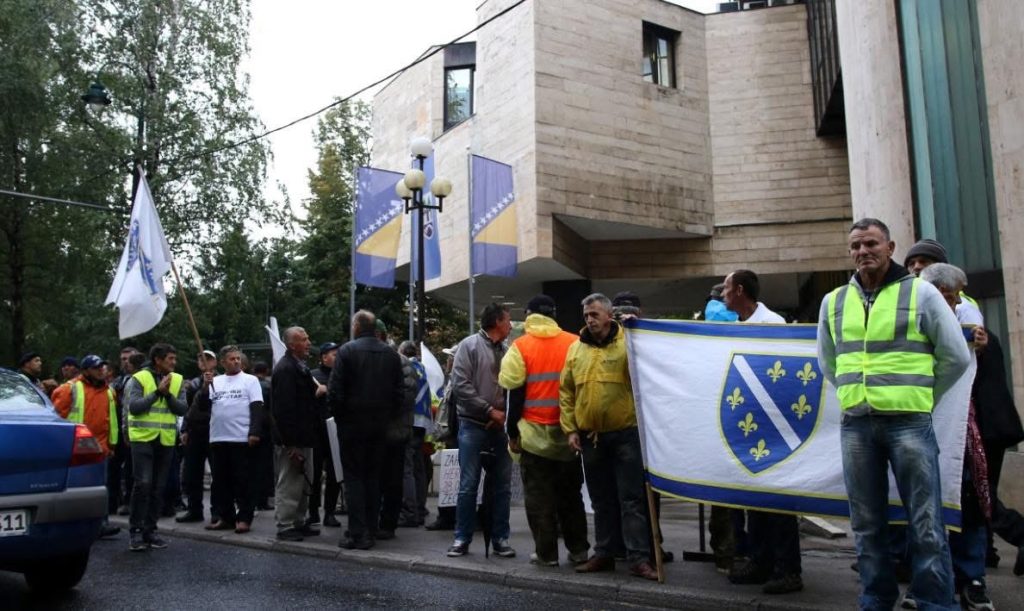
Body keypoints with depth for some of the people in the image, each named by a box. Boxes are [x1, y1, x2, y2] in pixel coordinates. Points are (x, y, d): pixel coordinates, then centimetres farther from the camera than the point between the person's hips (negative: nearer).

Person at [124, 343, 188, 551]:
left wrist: (168, 394, -14)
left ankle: (150, 530, 17)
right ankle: (135, 531, -1)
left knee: (158, 487, 8)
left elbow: (182, 409, 0)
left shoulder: (178, 380, 8)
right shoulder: (138, 379, -3)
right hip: (143, 438, -4)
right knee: (143, 483, -12)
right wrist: (157, 391, -17)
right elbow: (134, 407, -15)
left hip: (166, 440, 4)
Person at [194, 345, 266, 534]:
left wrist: (255, 432, -15)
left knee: (243, 481, -1)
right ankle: (224, 517, 21)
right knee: (220, 481, 11)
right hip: (217, 439, 5)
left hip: (243, 439, -5)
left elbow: (257, 408, -5)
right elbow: (201, 407, 7)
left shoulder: (250, 380, 1)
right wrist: (205, 386, -6)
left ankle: (244, 518, 5)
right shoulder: (215, 382, 12)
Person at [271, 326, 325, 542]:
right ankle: (285, 527, 9)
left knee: (303, 484, 18)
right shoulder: (285, 369, -18)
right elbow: (284, 408, -23)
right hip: (291, 440, -10)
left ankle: (299, 523, 28)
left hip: (303, 437, 10)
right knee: (289, 485, 0)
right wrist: (291, 443, -24)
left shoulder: (300, 367, 13)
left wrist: (316, 392, 6)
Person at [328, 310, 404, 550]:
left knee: (353, 477, 1)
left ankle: (357, 534, -2)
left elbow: (335, 391, -12)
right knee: (373, 476, 12)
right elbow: (400, 391, 4)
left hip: (352, 422, -4)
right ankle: (371, 532, 14)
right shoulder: (391, 353, 5)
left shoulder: (347, 351, -9)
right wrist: (387, 414, 12)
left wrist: (338, 416, 2)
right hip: (380, 424, 4)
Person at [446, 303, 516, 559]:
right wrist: (490, 410, -13)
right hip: (473, 426, -5)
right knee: (468, 485, -1)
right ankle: (462, 538, 11)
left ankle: (500, 538, 16)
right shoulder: (470, 345, -5)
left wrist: (504, 414, -8)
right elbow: (460, 385, -12)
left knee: (502, 486, 8)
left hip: (499, 427, 5)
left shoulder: (505, 351, 11)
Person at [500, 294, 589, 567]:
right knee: (570, 493, 15)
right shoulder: (574, 343, 1)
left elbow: (515, 394, -6)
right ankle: (578, 549, 19)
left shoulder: (521, 347, -5)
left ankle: (546, 553, 8)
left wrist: (513, 432, 1)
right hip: (569, 432, 3)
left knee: (539, 496, 5)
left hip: (535, 433, -3)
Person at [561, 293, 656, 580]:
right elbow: (566, 392, 9)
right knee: (602, 500, 15)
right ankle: (604, 554, 25)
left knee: (632, 499, 0)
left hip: (626, 433, -4)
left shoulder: (628, 343, -4)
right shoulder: (575, 349, 7)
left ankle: (639, 558, 5)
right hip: (590, 437, 4)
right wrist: (570, 429, 3)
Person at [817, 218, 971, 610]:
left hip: (909, 422, -3)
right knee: (867, 524, 10)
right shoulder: (833, 302, 11)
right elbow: (828, 363, 23)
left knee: (925, 524, -1)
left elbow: (956, 357, 4)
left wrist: (921, 396, 7)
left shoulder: (921, 292, 1)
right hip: (855, 424, 4)